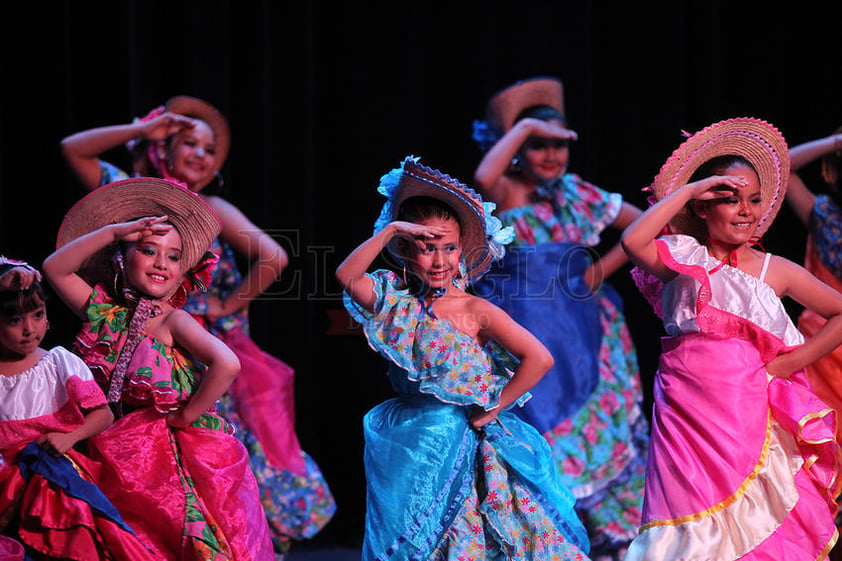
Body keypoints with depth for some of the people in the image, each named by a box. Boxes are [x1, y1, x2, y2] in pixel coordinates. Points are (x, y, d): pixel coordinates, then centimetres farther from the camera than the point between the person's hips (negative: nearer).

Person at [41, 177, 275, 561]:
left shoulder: (172, 321, -11)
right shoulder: (106, 314, 5)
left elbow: (227, 363, -26)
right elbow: (55, 268, 4)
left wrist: (185, 417, -16)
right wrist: (112, 231, -3)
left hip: (175, 458, -5)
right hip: (120, 463, 5)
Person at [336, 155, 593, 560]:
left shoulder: (474, 311, -10)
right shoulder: (399, 304, 1)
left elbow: (539, 359, -18)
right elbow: (347, 276, -15)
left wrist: (491, 410, -12)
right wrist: (390, 230, -19)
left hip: (459, 446, -3)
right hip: (405, 446, 4)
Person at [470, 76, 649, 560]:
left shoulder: (576, 194, 8)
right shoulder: (506, 195, -4)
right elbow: (483, 178, -30)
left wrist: (603, 268, 1)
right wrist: (525, 127, -20)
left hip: (588, 339, 4)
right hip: (526, 343, -4)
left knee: (603, 437, 4)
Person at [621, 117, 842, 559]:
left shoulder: (775, 270, 7)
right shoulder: (684, 258, 3)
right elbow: (633, 241, -18)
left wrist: (796, 360, 1)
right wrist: (688, 189, -10)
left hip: (749, 418, 1)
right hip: (687, 416, -1)